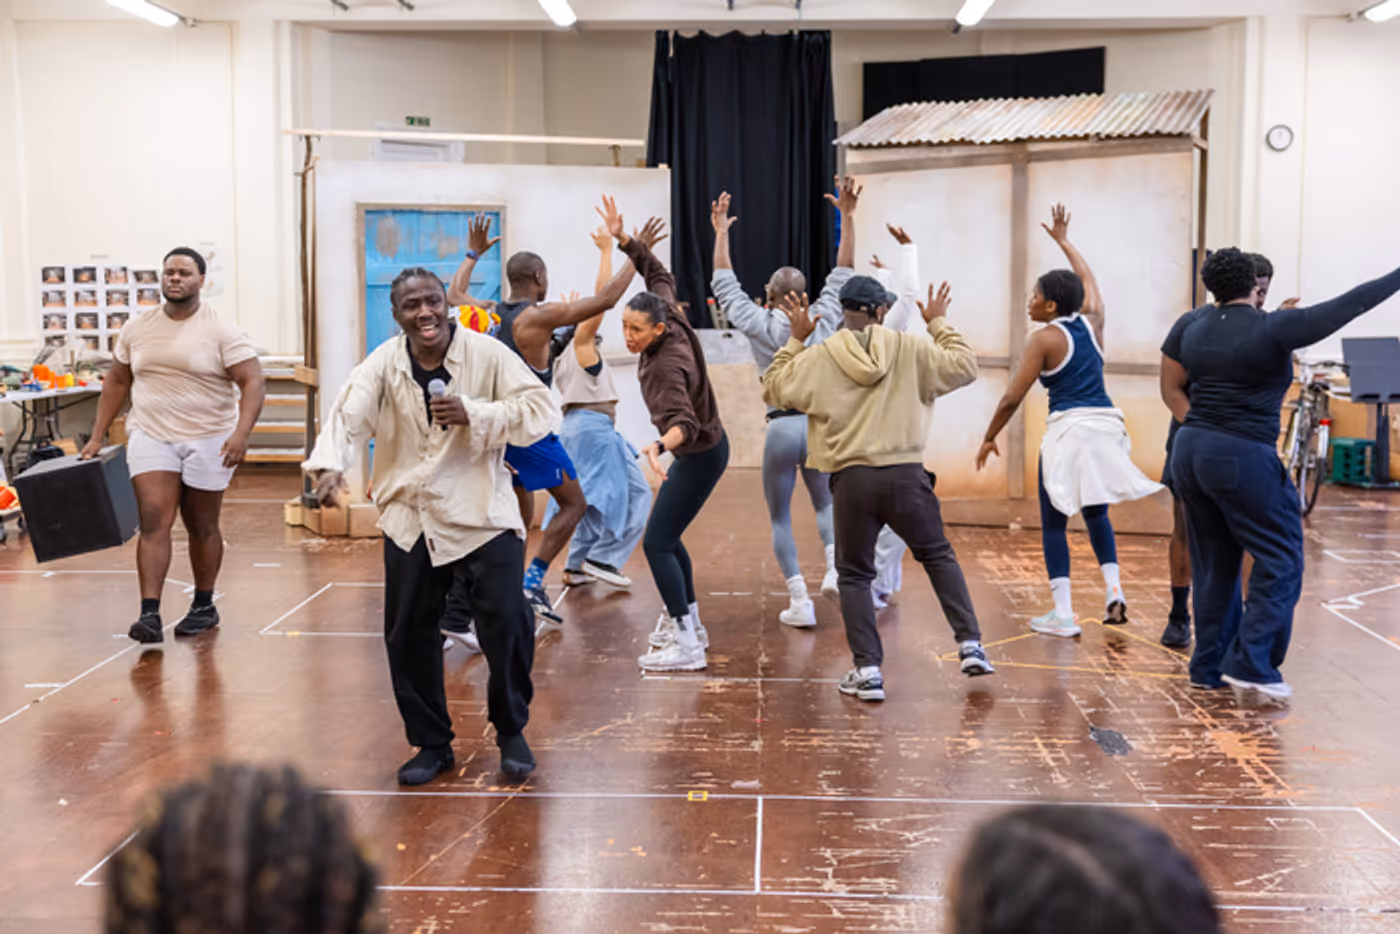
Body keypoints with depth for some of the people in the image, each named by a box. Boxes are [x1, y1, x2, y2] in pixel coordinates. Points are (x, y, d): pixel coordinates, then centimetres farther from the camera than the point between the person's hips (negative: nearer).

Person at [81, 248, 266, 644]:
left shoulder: (221, 331, -8)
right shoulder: (137, 328, 6)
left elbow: (253, 382, -15)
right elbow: (117, 382, 14)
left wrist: (242, 433, -29)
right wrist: (97, 436, 11)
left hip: (208, 440, -2)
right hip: (151, 437, 2)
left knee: (202, 526, 9)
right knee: (154, 523, -10)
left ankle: (204, 607, 26)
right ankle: (150, 615, -13)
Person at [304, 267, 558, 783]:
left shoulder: (488, 354, -6)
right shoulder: (383, 364, 0)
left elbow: (543, 409, -11)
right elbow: (348, 416, -14)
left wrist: (474, 414, -24)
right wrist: (330, 464, -35)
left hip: (482, 517, -3)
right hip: (409, 521, 3)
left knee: (507, 624, -7)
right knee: (408, 635, 7)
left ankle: (511, 732, 18)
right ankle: (431, 744, 26)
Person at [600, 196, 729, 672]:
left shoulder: (666, 365, -31)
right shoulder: (669, 322, -8)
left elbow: (682, 421, -44)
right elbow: (659, 274, 10)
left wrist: (659, 447, -64)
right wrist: (623, 238, 4)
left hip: (699, 457, -10)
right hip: (698, 451, 10)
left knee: (657, 543, -11)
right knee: (667, 538, 18)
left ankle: (685, 644, -8)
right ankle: (689, 623, 29)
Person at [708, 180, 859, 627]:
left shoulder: (759, 325, -3)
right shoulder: (823, 322, 0)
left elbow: (725, 286, 9)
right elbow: (843, 273, 9)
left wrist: (721, 233, 17)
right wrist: (846, 217, 9)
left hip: (781, 427, -2)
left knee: (780, 517, 9)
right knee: (825, 504, 23)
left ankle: (800, 602, 3)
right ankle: (835, 565, -3)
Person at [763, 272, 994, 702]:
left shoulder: (817, 358, 0)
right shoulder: (911, 349, 0)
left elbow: (773, 389, 14)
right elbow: (964, 367, 10)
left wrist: (795, 339, 21)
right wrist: (940, 324, 22)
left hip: (852, 481, 0)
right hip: (906, 476, 1)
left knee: (854, 575, 14)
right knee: (939, 557, 21)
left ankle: (868, 670, 7)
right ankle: (970, 645, 15)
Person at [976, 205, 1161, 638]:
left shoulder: (1044, 340, -6)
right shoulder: (1092, 322, 8)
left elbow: (1012, 398, -7)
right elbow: (1089, 280, 30)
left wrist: (989, 438, 5)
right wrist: (1064, 241, 40)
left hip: (1069, 428, -6)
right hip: (1106, 424, 6)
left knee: (1053, 523, 4)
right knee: (1096, 513, 25)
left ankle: (1063, 615, 2)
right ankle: (1113, 589, 11)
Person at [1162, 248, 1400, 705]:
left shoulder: (1189, 325, 6)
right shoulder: (1271, 329, -12)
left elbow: (1172, 388, 12)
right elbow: (1348, 306, -11)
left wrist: (1200, 431, 9)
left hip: (1190, 454, 7)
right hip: (1243, 460, -7)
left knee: (1213, 564, 15)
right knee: (1280, 561, 3)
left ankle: (1209, 667, 20)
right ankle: (1251, 666, -4)